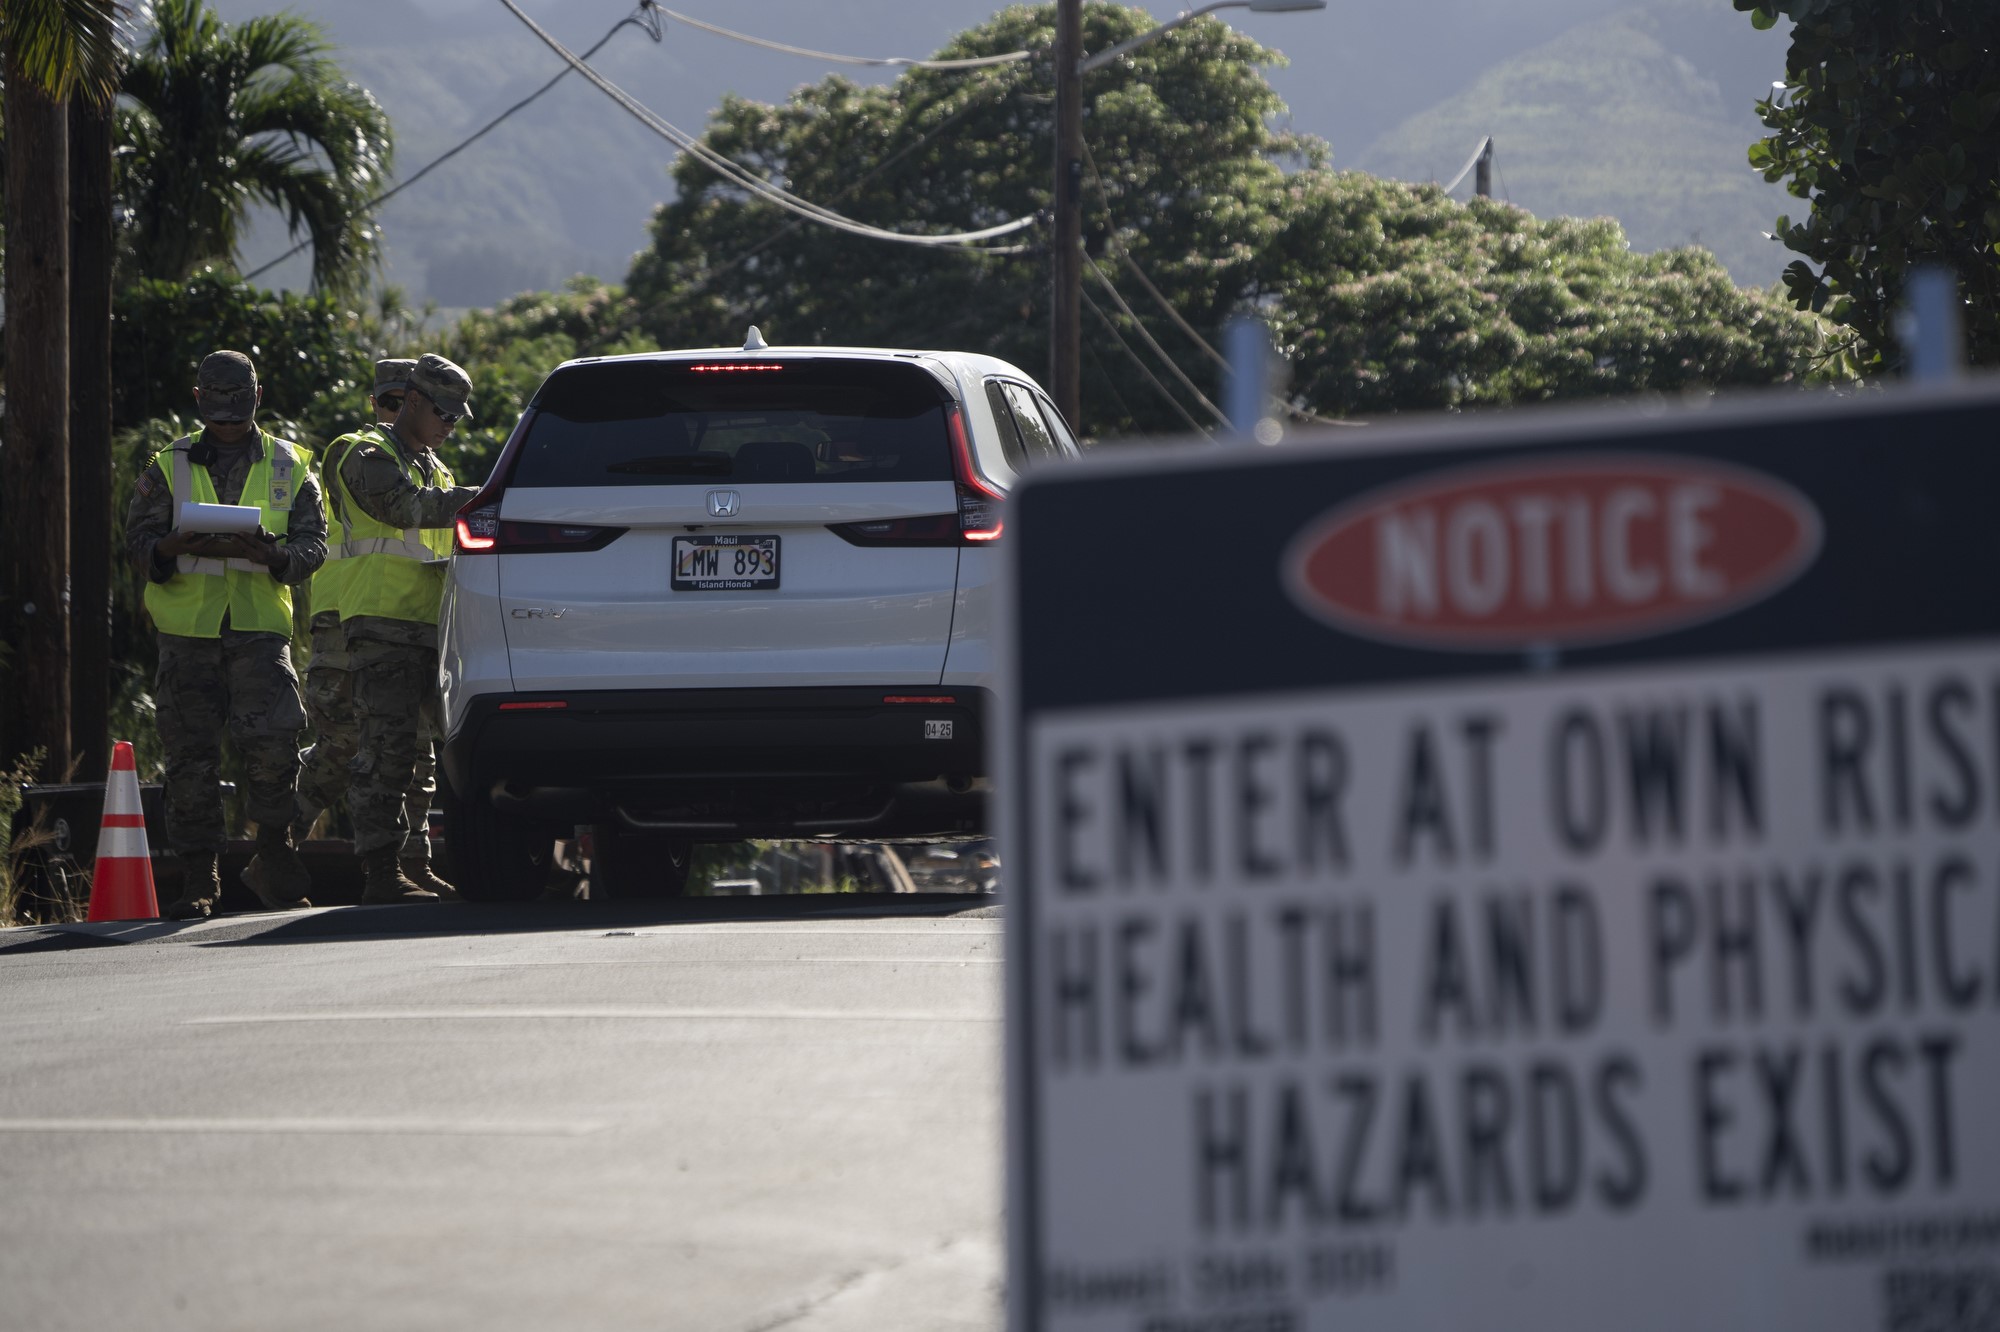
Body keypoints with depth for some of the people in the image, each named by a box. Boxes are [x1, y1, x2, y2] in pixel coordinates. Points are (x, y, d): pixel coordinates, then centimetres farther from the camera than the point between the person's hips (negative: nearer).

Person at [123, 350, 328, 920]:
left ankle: (274, 853, 2)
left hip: (259, 627, -1)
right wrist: (172, 547, -19)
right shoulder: (169, 467, 12)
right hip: (187, 631, 1)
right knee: (191, 754, -1)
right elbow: (138, 539, 5)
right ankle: (198, 878, 6)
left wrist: (268, 554, -17)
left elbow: (312, 546, 4)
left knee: (272, 739, -17)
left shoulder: (289, 468, 12)